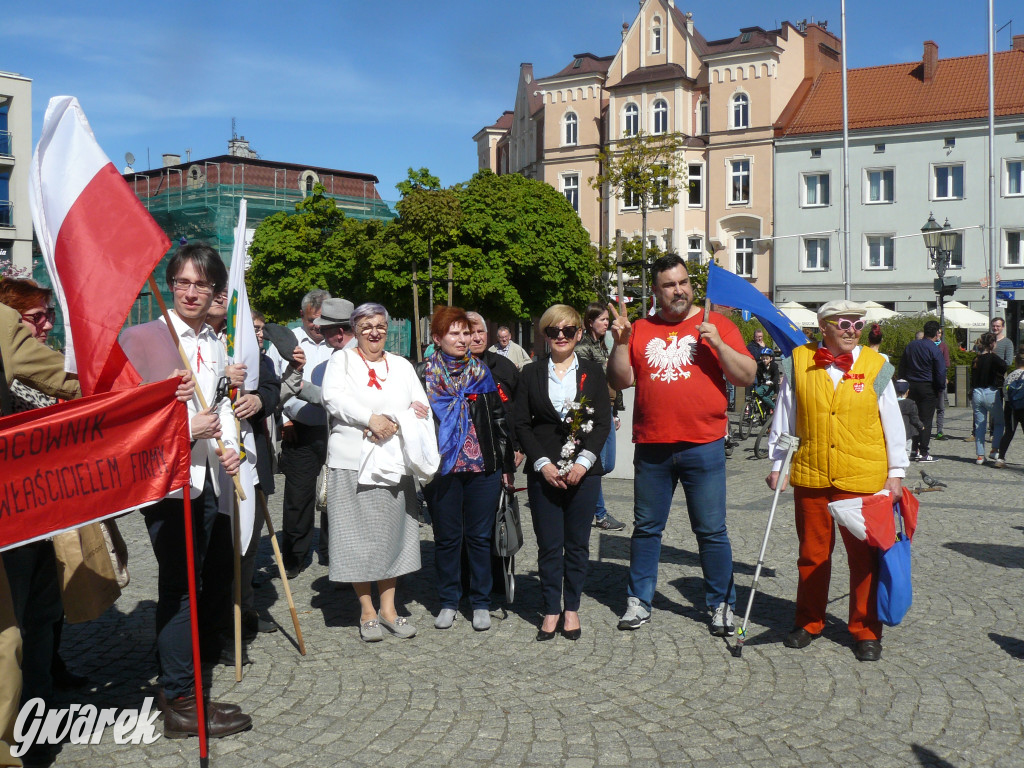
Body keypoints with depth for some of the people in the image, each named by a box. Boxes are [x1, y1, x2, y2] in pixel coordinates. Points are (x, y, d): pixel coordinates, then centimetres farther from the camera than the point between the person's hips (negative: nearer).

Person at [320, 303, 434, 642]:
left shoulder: (402, 366, 16)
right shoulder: (341, 360, 6)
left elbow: (421, 407, 7)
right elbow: (334, 397, -11)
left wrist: (393, 423, -11)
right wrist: (372, 418, -21)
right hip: (352, 462, -3)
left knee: (392, 532, 6)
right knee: (359, 535, -1)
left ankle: (388, 607, 17)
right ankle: (367, 611, 11)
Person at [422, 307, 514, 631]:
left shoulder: (481, 371, 7)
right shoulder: (425, 374, 2)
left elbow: (500, 418, 8)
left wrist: (506, 463, 6)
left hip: (483, 468, 1)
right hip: (442, 469, -1)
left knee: (480, 535, 6)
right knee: (446, 537, 7)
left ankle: (481, 603, 18)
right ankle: (448, 602, 21)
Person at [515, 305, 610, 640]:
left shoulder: (593, 372, 6)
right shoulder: (531, 373, 7)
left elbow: (603, 422, 1)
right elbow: (521, 424, 3)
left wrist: (584, 461, -12)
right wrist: (542, 464, -9)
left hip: (584, 471, 0)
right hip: (543, 471, 0)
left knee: (577, 544, 7)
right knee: (548, 546, 3)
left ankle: (571, 607, 20)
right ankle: (551, 609, 15)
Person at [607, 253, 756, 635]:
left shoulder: (716, 324, 3)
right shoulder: (640, 329, 9)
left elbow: (747, 377, -2)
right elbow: (620, 381, 7)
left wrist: (717, 343, -15)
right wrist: (620, 342, -7)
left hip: (703, 447, -2)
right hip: (651, 447, 2)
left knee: (711, 531, 3)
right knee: (646, 528, 11)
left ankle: (722, 605, 17)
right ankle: (638, 601, 23)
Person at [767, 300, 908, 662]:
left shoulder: (875, 366, 0)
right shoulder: (799, 363, 1)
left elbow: (892, 423, 5)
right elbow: (784, 418, 9)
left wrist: (896, 472, 4)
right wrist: (777, 464, 9)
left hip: (863, 479, -1)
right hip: (810, 476, 1)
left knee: (865, 556, 6)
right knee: (812, 553, 12)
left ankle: (866, 630, 20)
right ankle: (808, 622, 28)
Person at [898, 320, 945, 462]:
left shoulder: (911, 345, 5)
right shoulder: (934, 350, -14)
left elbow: (902, 366, 12)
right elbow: (941, 372, -13)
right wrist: (940, 388, 2)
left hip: (911, 386, 5)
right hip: (928, 388, -5)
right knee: (926, 420, -1)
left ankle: (913, 449, 13)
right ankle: (923, 453, -1)